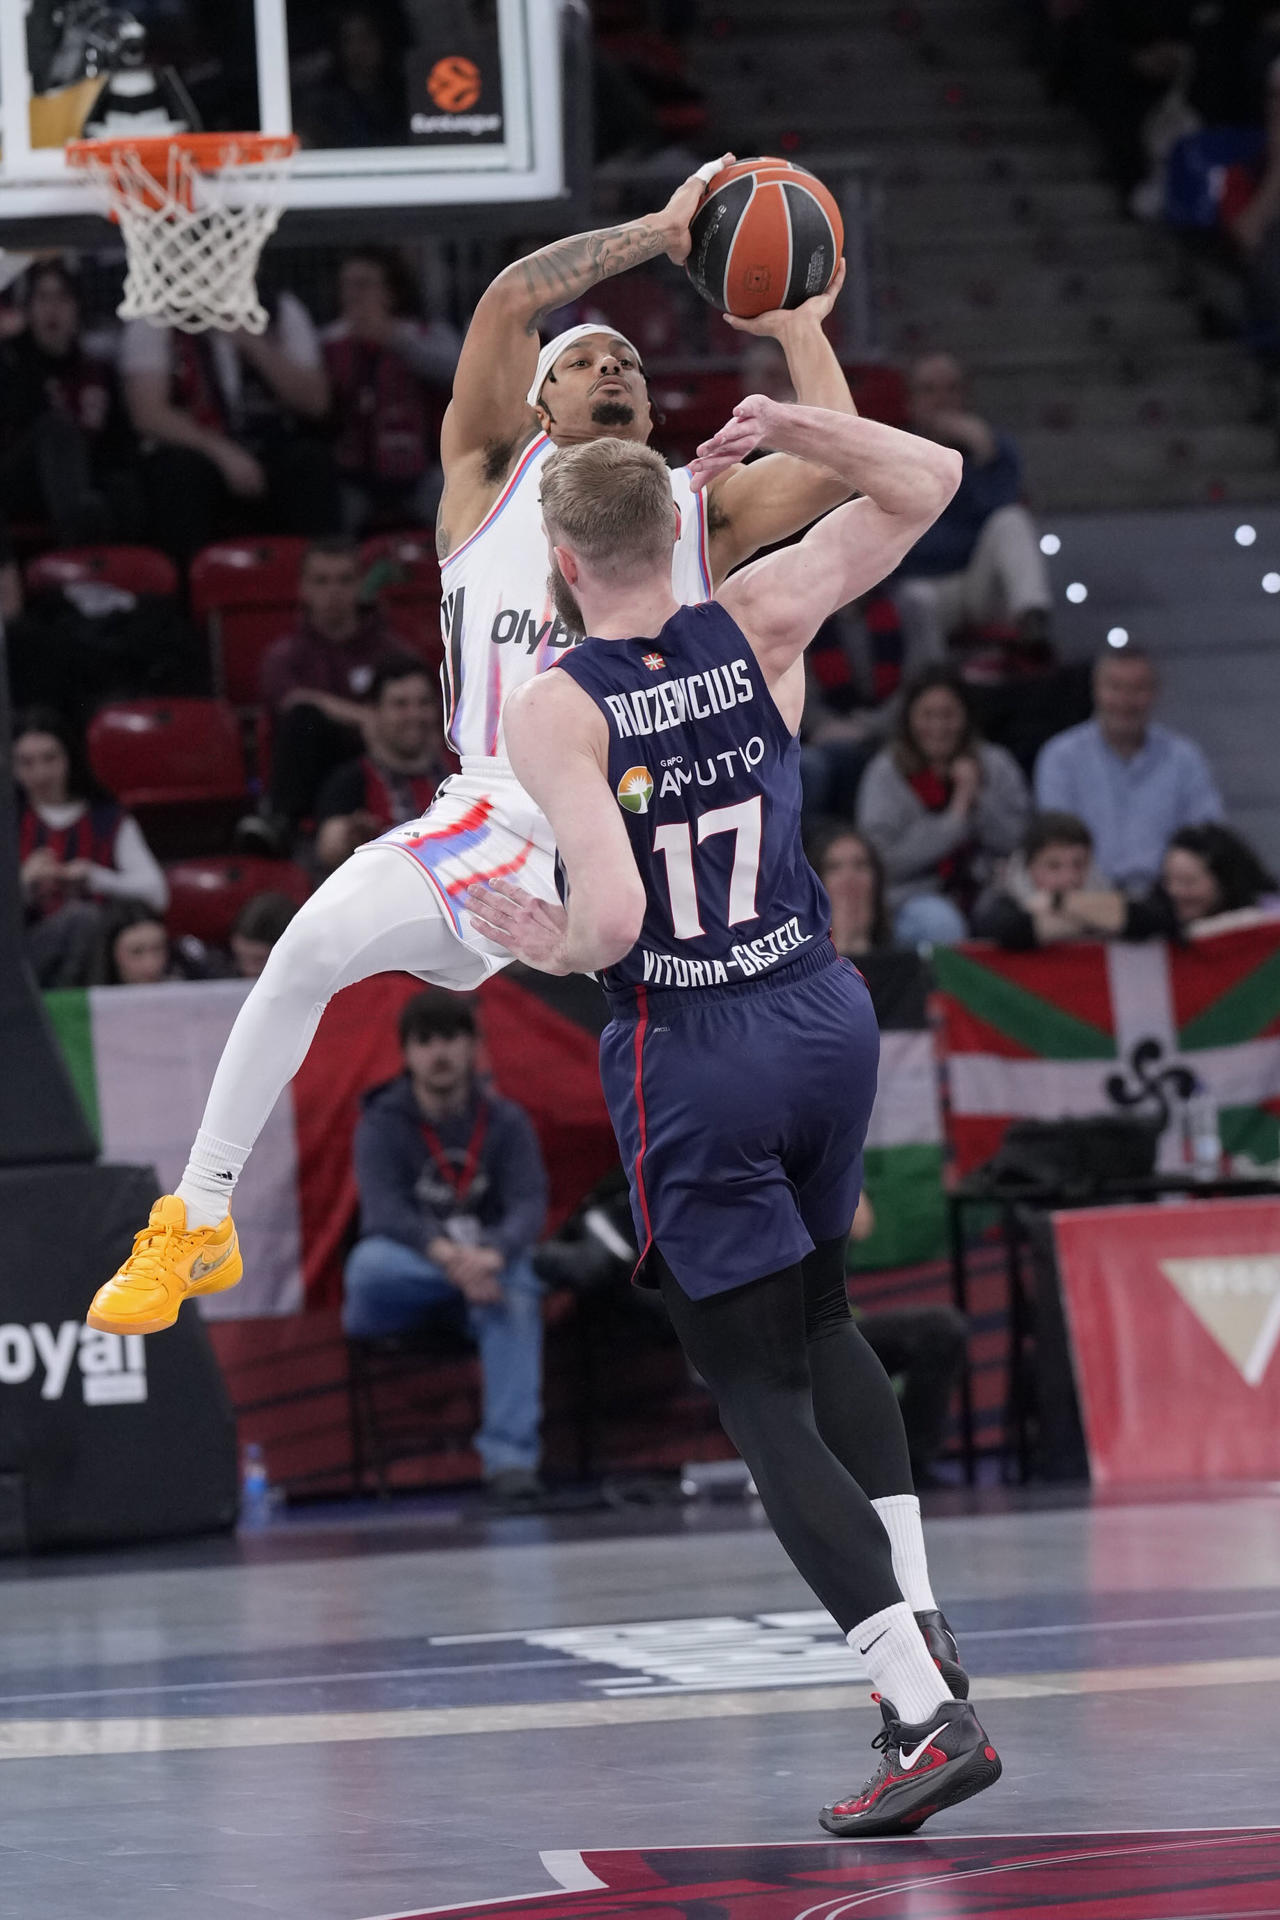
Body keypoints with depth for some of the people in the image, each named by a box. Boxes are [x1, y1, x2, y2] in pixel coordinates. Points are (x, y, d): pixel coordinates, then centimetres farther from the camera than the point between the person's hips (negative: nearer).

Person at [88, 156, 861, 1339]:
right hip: (501, 817, -1)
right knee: (313, 946, -21)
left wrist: (800, 331, -1)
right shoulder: (497, 472, 7)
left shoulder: (702, 512, 10)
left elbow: (838, 472, -8)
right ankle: (197, 1225, -8)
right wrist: (657, 232, -6)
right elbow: (507, 303, -8)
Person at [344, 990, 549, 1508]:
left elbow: (530, 1207, -12)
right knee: (370, 1265, -36)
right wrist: (444, 1254, -39)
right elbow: (385, 1212, -18)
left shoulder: (506, 1123, 3)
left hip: (490, 1264, 1)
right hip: (408, 1273, -1)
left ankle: (510, 1457, -39)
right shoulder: (381, 1125, -2)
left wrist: (491, 1255, -36)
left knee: (514, 1291, -35)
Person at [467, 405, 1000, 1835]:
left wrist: (551, 948, -5)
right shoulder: (758, 627, -1)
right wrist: (791, 428, 0)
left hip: (691, 1057, -5)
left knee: (761, 1396, 0)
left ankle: (928, 1716, -11)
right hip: (826, 1016, 5)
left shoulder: (552, 708, -15)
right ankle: (920, 1624, 21)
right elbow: (927, 481, 10)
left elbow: (614, 919, -24)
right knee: (818, 1319, 29)